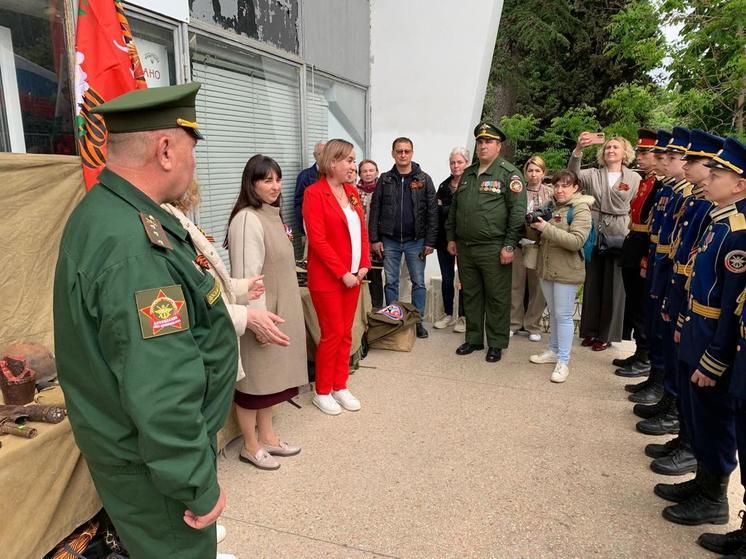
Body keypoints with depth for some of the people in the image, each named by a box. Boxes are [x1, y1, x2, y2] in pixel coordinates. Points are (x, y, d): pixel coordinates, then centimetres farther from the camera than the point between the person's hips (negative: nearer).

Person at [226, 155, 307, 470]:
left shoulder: (272, 215, 11)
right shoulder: (248, 219, -19)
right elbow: (248, 274, -23)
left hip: (280, 309, 9)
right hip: (261, 312, -9)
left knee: (270, 374, 17)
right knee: (254, 378, 5)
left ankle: (267, 436, 31)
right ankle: (251, 446, 21)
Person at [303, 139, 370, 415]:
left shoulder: (352, 191, 11)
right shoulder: (314, 193, -11)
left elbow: (362, 230, 13)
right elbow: (317, 240, -16)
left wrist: (363, 265, 1)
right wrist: (343, 273, -16)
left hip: (353, 275, 7)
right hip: (327, 277, -6)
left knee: (346, 333, 12)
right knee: (333, 334, 1)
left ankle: (340, 386, 25)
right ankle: (322, 392, 17)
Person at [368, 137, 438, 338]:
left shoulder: (424, 179, 0)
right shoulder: (385, 180, 4)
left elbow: (432, 211, -2)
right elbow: (375, 210, 4)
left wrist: (430, 241, -8)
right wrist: (374, 239, -3)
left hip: (415, 241, -1)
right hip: (389, 241, 1)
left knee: (419, 282, 6)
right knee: (391, 283, 8)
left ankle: (418, 320, 18)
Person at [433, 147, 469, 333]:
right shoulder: (444, 186, 12)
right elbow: (436, 210, 7)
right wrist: (453, 210, -6)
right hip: (445, 238, 5)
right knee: (446, 278, 11)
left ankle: (463, 317, 17)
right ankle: (448, 314, 25)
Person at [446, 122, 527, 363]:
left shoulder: (509, 174, -5)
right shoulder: (467, 174, 15)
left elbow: (518, 212, -12)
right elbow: (454, 207, 21)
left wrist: (509, 245, -16)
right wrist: (451, 237, 15)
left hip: (493, 249, -6)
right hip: (465, 247, 6)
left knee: (497, 298, 3)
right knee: (471, 296, 14)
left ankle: (496, 343, 16)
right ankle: (473, 339, 27)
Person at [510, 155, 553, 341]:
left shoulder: (551, 193, 4)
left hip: (538, 244, -1)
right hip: (518, 243, 1)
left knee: (537, 286, 4)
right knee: (516, 284, 5)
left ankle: (533, 325, 15)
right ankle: (514, 323, 16)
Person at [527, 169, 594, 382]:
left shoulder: (581, 209, -9)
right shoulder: (552, 207, 13)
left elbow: (576, 241, -22)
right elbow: (539, 237, 17)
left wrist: (547, 228, -25)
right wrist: (534, 226, -6)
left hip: (567, 272, -7)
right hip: (546, 269, 7)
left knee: (563, 315, -3)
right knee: (553, 313, 16)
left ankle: (563, 361, 3)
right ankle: (553, 351, 29)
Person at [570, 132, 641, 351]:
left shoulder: (634, 178, 4)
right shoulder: (593, 175, 6)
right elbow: (573, 173, -13)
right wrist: (578, 149, -29)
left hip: (618, 238, -1)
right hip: (594, 237, 2)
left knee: (613, 287, 5)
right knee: (591, 285, 9)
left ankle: (606, 335, 17)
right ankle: (590, 330, 22)